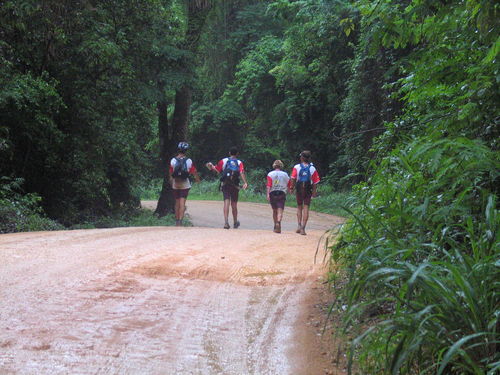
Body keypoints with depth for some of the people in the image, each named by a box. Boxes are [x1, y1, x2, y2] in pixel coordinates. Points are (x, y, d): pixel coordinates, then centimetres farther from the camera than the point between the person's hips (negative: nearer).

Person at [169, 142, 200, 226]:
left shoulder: (173, 160, -2)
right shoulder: (189, 161, -6)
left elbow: (170, 173, 3)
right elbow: (194, 172, -1)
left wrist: (171, 182, 18)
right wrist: (198, 180, 16)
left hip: (175, 184, 2)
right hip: (185, 184, -2)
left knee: (177, 203, 13)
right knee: (182, 203, -4)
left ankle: (177, 221, 18)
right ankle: (180, 220, -15)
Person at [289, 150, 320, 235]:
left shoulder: (296, 167, -3)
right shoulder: (312, 169, -1)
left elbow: (293, 179, -10)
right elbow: (315, 182, -1)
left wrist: (292, 188, -1)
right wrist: (314, 192, 8)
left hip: (299, 189, 0)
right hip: (308, 190, 0)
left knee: (299, 207, 16)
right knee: (306, 208, 1)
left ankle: (299, 225, 6)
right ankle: (303, 228, -4)